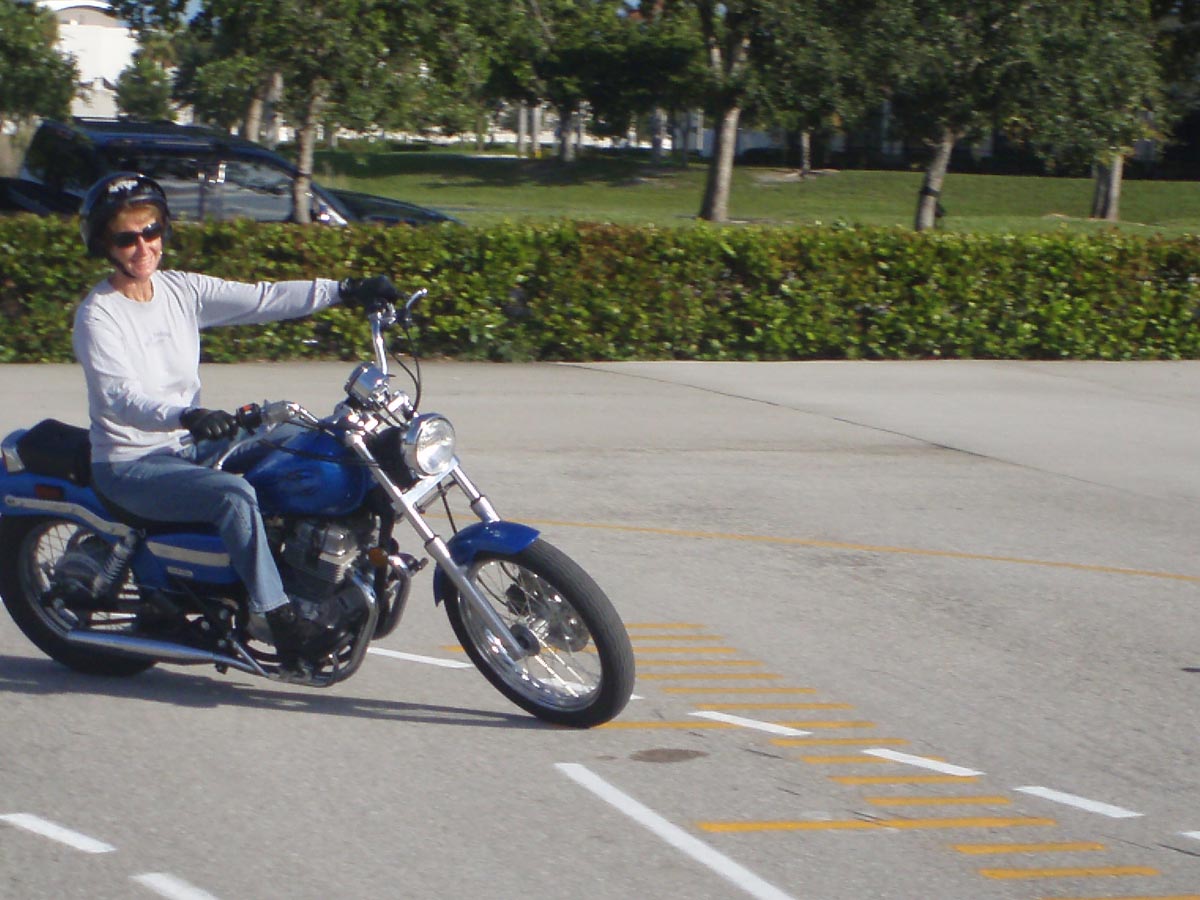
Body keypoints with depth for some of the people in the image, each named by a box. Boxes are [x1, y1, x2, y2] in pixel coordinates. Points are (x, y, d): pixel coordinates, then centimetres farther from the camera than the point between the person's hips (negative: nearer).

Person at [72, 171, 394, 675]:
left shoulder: (181, 290, 5)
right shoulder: (98, 316, -14)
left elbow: (261, 299, -2)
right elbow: (118, 398, -28)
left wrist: (343, 291, -12)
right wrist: (187, 417, -46)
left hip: (188, 445, 7)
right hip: (130, 465, -7)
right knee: (235, 496, -31)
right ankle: (282, 625, -29)